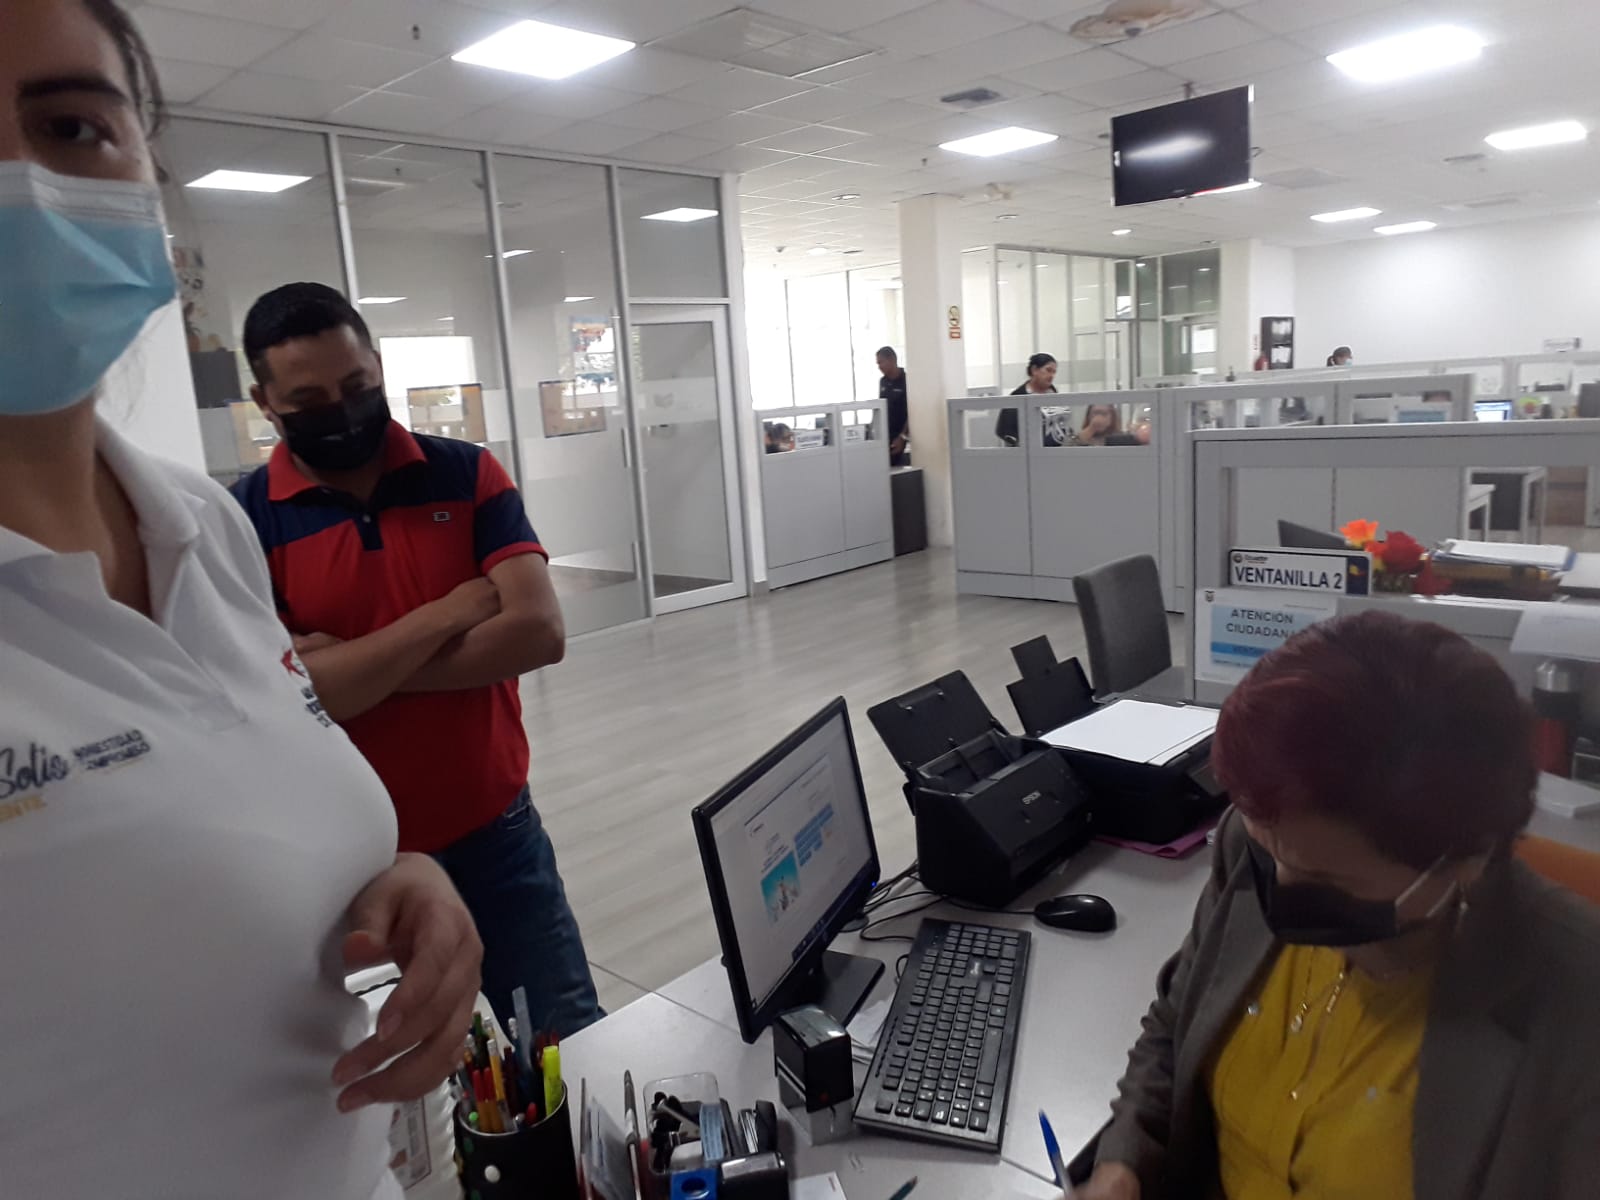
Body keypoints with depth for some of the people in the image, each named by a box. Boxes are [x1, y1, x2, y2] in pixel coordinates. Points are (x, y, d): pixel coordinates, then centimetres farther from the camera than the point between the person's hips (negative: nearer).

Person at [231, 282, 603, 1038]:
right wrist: (447, 615, -16)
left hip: (497, 831, 1)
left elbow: (539, 632, -15)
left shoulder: (467, 475, -3)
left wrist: (357, 667, -17)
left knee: (574, 1050, 15)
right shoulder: (242, 522, -8)